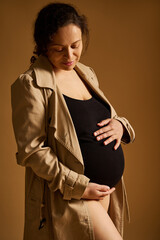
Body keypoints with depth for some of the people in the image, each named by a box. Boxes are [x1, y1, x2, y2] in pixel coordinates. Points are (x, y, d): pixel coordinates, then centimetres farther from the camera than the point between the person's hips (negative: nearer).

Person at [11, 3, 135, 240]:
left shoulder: (87, 74, 10)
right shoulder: (31, 84, -13)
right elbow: (31, 151, -17)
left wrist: (120, 125, -4)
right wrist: (80, 186, -19)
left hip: (106, 188, 7)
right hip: (68, 194, -7)